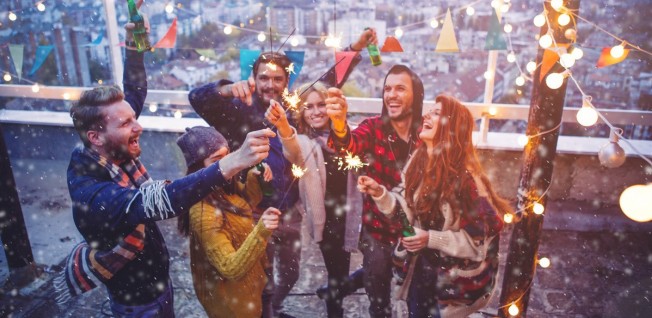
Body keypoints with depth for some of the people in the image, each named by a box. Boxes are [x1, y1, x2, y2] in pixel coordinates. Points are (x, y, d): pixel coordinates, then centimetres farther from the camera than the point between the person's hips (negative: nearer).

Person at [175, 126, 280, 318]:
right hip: (231, 300, -8)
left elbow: (249, 202, 11)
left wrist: (254, 178, -10)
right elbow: (231, 269, -33)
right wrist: (261, 232, -47)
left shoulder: (226, 187, -10)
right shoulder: (204, 213, -33)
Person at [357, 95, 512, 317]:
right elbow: (405, 208, 0)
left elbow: (483, 238, -22)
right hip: (421, 266, 6)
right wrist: (379, 192, -16)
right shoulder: (418, 160, -6)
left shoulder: (467, 177, -26)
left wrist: (432, 239, -30)